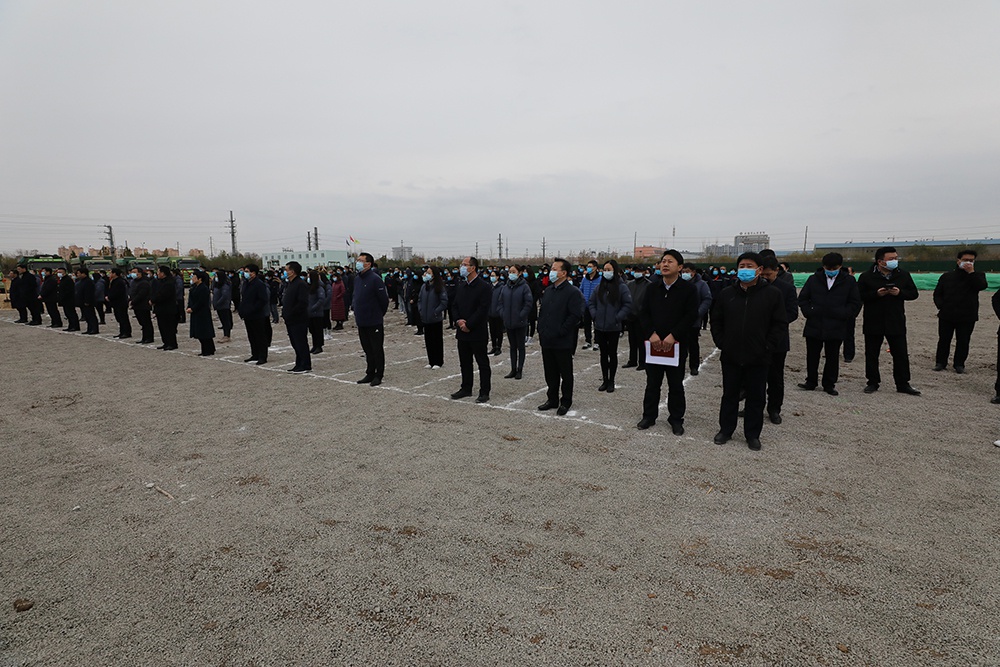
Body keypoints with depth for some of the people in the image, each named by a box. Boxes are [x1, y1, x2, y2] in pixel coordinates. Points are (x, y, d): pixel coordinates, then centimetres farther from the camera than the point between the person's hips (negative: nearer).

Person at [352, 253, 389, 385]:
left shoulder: (375, 279, -16)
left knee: (377, 349, 2)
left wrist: (380, 314, -2)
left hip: (374, 322, -8)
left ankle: (378, 376, 11)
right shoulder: (357, 278, 9)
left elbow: (384, 299, -13)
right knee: (367, 349, 15)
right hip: (361, 322, 8)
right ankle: (370, 374, 26)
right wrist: (354, 306, 9)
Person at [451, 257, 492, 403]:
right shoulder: (460, 285, 11)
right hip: (462, 331, 7)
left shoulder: (484, 287, -11)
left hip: (478, 332, -7)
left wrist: (468, 324, -16)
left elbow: (483, 309, -17)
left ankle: (484, 392, 9)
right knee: (464, 362, 15)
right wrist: (458, 321, -5)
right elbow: (456, 305, 13)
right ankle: (466, 388, 27)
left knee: (482, 363, 2)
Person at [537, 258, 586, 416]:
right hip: (547, 341, 7)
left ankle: (565, 402, 18)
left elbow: (575, 316, -17)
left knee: (566, 374, 6)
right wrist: (541, 333, 10)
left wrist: (560, 332, -18)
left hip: (563, 342, -7)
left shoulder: (573, 292, -10)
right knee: (550, 373, 15)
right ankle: (552, 399, 28)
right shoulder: (548, 290, 14)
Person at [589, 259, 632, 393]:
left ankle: (611, 381, 17)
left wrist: (617, 318, -14)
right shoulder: (599, 286, 6)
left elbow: (628, 305, -8)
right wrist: (594, 315, -1)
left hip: (614, 328, -4)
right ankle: (605, 380, 21)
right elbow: (591, 302, 12)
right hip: (599, 327, 4)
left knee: (612, 354, 7)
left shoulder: (621, 287, -7)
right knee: (603, 354, 11)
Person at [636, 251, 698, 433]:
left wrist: (673, 336, -18)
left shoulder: (689, 289, -5)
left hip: (677, 344, -3)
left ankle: (676, 419, 21)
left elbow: (691, 316, -11)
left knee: (676, 384, 9)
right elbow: (644, 313, 2)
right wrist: (651, 334, -13)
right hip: (653, 343, 3)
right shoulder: (652, 287, 5)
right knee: (652, 382, 12)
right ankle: (649, 416, 24)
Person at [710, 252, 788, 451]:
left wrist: (767, 348, -9)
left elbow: (780, 325, -3)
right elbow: (716, 321, 11)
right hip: (731, 357, 2)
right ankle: (725, 430, 26)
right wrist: (721, 343, 1)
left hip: (758, 359, -2)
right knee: (729, 395, 13)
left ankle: (753, 434, 23)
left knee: (756, 398, 9)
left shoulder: (772, 293, -4)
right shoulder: (726, 294, 3)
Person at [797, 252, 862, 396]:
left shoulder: (849, 281, 3)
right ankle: (811, 382, 20)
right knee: (812, 355, 7)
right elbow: (802, 298, 10)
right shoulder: (813, 279, 5)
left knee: (832, 357, 8)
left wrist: (843, 315, -7)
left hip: (836, 328, -1)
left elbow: (856, 303, 6)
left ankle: (829, 384, 19)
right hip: (814, 326, 1)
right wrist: (808, 312, -4)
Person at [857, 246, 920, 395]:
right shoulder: (867, 276, -4)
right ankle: (873, 382, 18)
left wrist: (900, 293, -12)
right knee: (872, 354, 5)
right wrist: (876, 294, -20)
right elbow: (860, 296, -6)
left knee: (901, 354, 5)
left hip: (896, 323, 2)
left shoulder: (903, 275, 5)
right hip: (873, 323, -2)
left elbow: (913, 293, 8)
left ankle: (903, 384, 16)